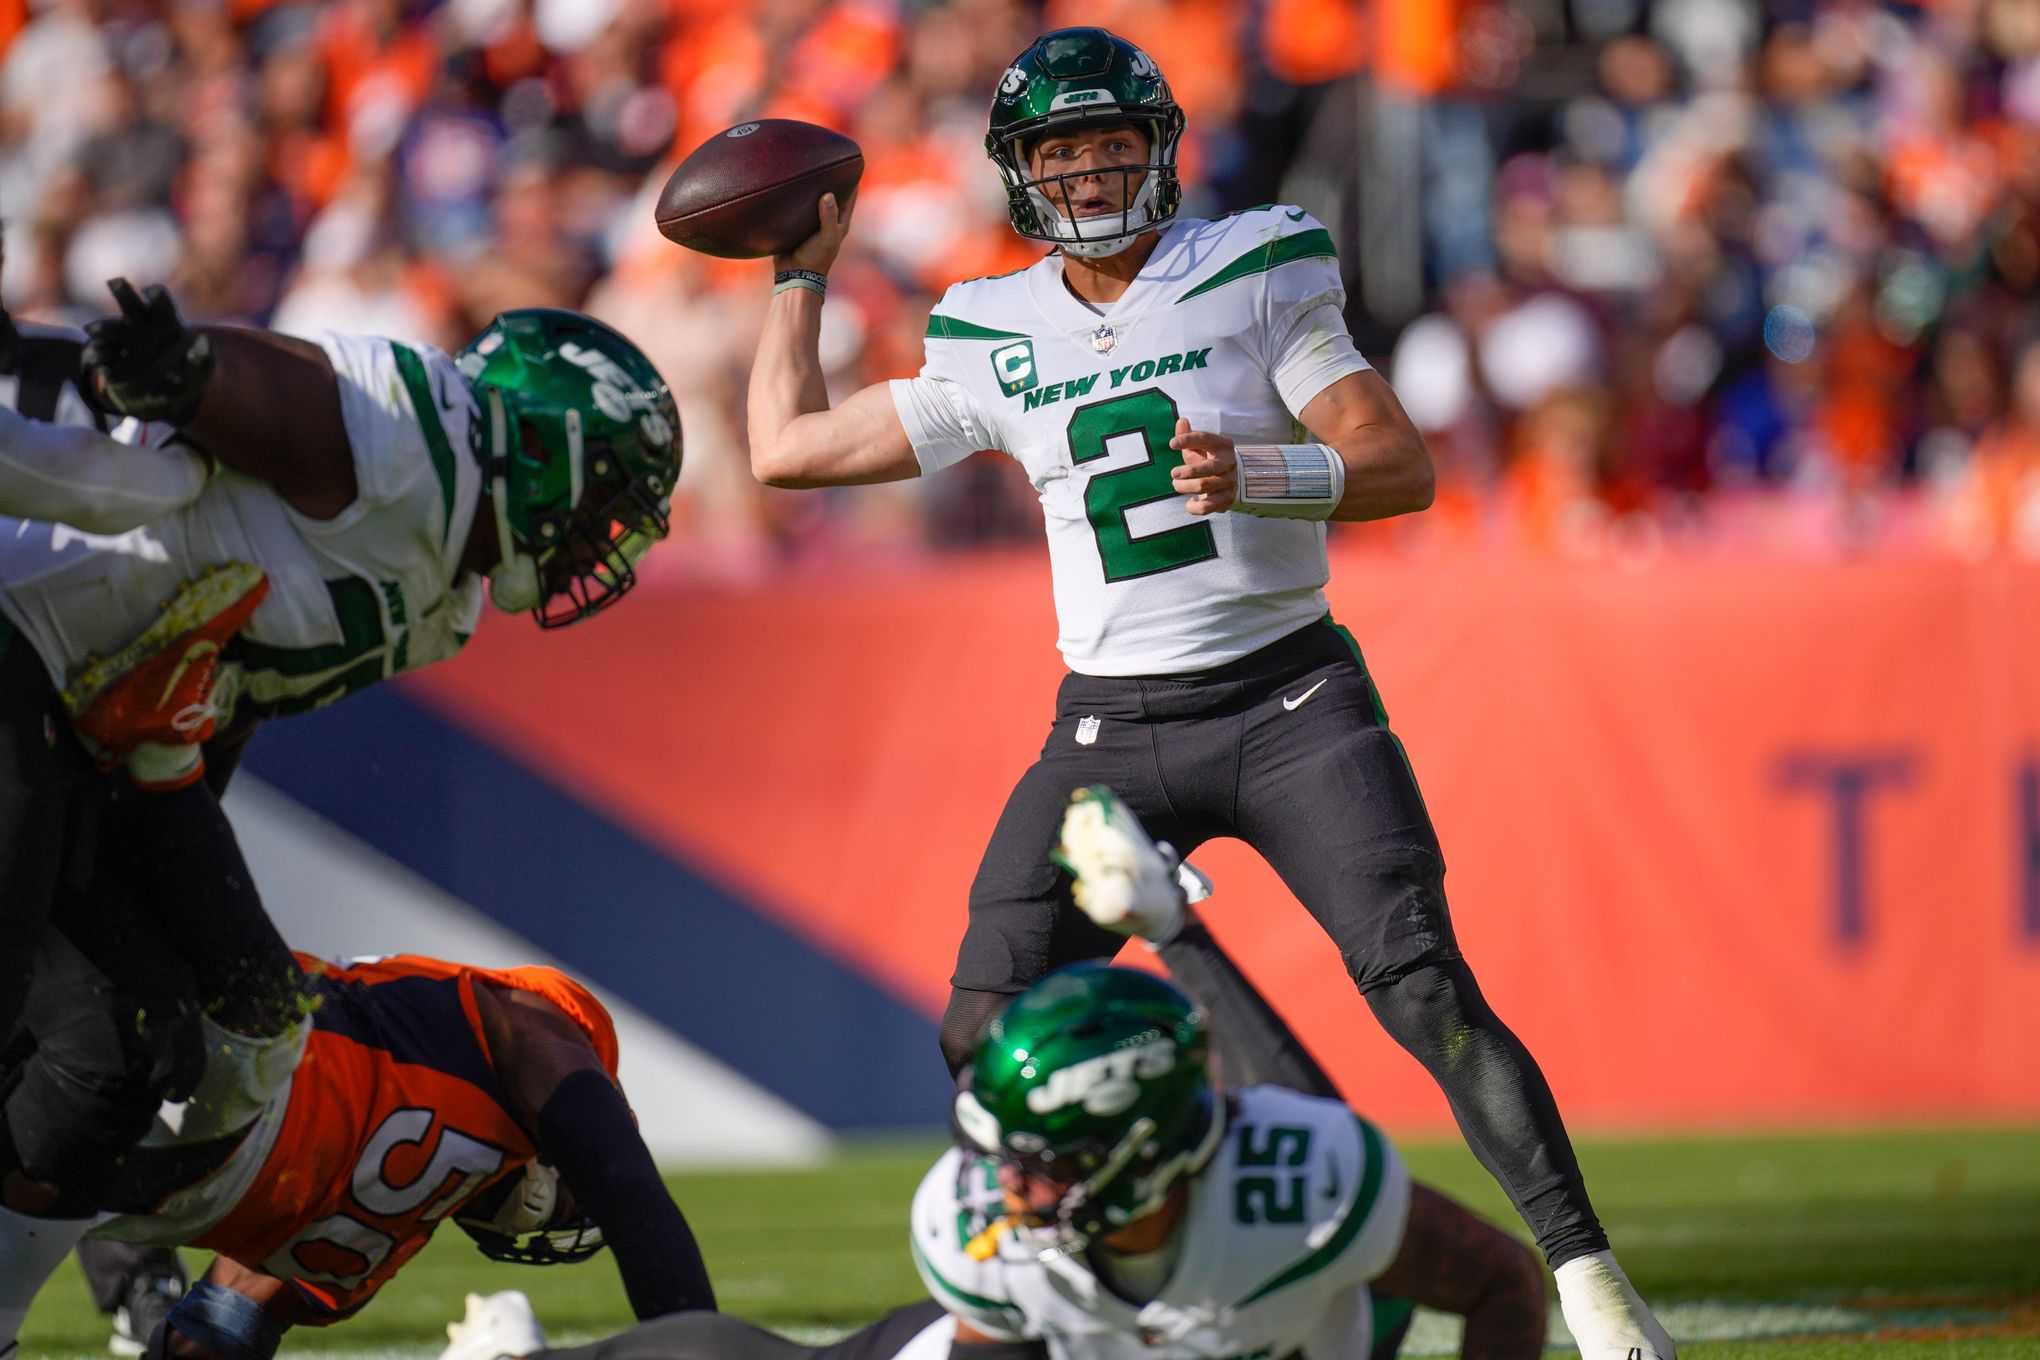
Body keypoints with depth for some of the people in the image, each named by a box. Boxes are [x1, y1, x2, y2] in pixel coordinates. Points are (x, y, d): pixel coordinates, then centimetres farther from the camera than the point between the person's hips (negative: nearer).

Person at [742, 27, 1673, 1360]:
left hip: (1289, 700, -3)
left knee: (1424, 985, -17)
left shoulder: (1254, 272, -1)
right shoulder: (993, 341, 8)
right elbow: (788, 448, 15)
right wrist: (805, 271, 21)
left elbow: (1402, 466, -7)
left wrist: (1257, 476, -24)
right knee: (988, 1030, -10)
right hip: (1110, 733, 3)